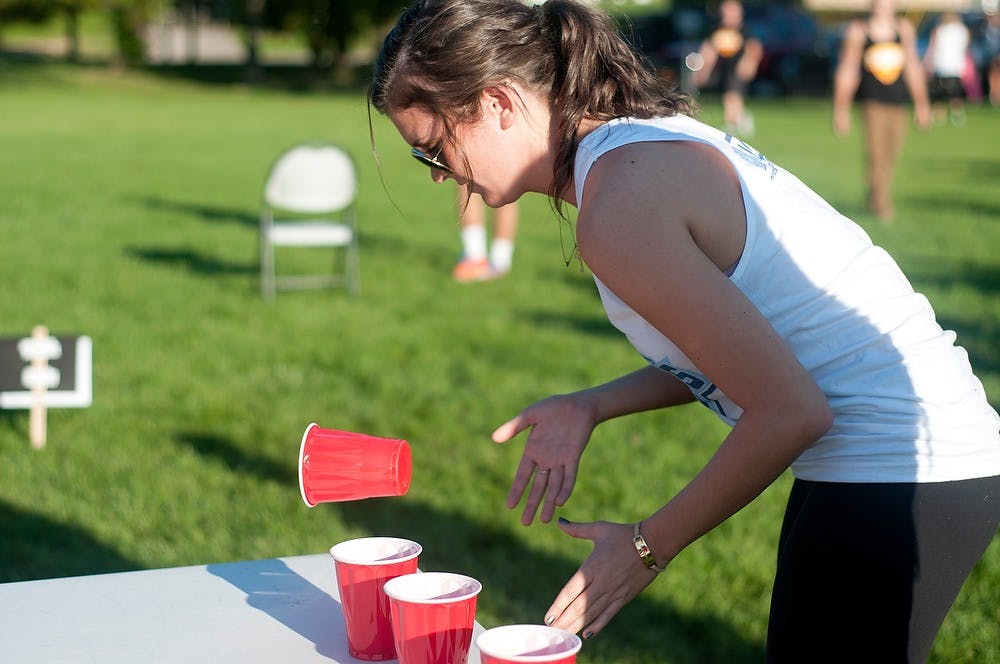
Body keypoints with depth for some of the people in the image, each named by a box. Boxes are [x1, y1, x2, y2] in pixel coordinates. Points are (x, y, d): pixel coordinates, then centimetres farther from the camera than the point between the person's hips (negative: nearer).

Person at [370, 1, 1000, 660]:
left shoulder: (620, 209, -22)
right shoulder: (653, 135, 8)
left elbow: (789, 412, -21)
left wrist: (649, 546, -10)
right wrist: (591, 406, 8)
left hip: (899, 478, -10)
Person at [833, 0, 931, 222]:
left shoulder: (904, 28, 9)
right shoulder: (858, 31, 0)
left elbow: (913, 67, 16)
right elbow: (846, 71, 3)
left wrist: (921, 104, 17)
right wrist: (841, 109, 1)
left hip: (899, 101, 4)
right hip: (872, 101, -4)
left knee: (891, 157, 5)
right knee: (877, 153, -12)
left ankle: (874, 199, 21)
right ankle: (881, 204, -3)